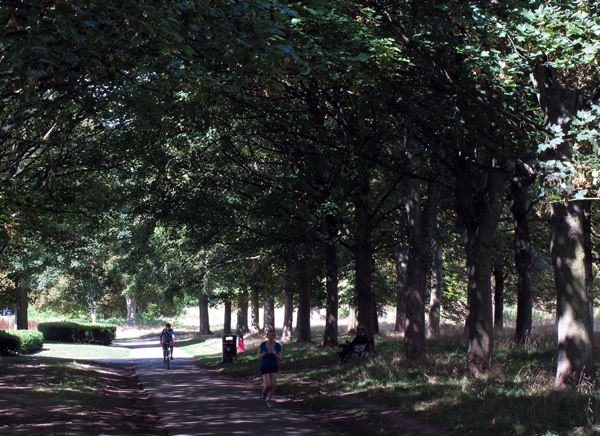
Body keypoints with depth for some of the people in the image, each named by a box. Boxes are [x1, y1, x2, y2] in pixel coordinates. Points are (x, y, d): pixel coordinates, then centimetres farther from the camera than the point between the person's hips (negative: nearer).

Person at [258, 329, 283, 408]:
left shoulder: (278, 346, -9)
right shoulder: (263, 344, -10)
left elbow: (281, 359, -7)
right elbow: (259, 353, 8)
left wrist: (275, 354, -28)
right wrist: (262, 355, -16)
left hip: (274, 367, 2)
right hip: (264, 366, -2)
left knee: (272, 385, -7)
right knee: (268, 385, -13)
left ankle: (268, 402, 10)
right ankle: (264, 391, 23)